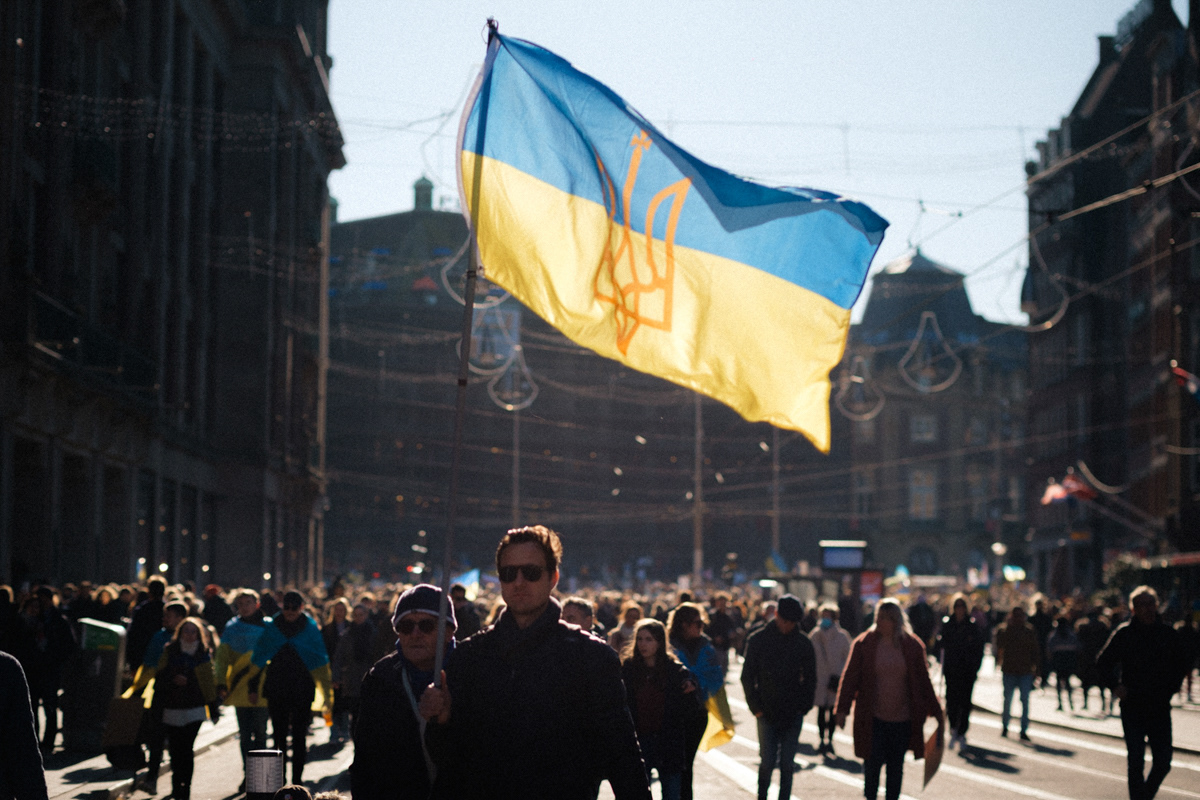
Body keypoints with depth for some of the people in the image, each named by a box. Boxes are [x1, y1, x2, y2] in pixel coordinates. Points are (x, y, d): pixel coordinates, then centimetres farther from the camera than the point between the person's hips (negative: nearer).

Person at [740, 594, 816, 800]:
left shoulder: (804, 643, 3)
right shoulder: (758, 640, -1)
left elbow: (810, 678, 11)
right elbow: (747, 676, 3)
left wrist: (804, 705, 0)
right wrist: (756, 706, -4)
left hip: (793, 713, 1)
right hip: (767, 713, -1)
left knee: (787, 764, 4)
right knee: (767, 762, -2)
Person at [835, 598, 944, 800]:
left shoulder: (912, 646, 1)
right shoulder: (864, 643, -3)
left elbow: (923, 680, 8)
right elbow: (850, 677, -2)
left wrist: (936, 710, 8)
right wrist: (842, 709, -7)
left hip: (902, 717, 1)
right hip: (873, 718, -1)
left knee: (896, 765, 9)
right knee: (873, 761, -2)